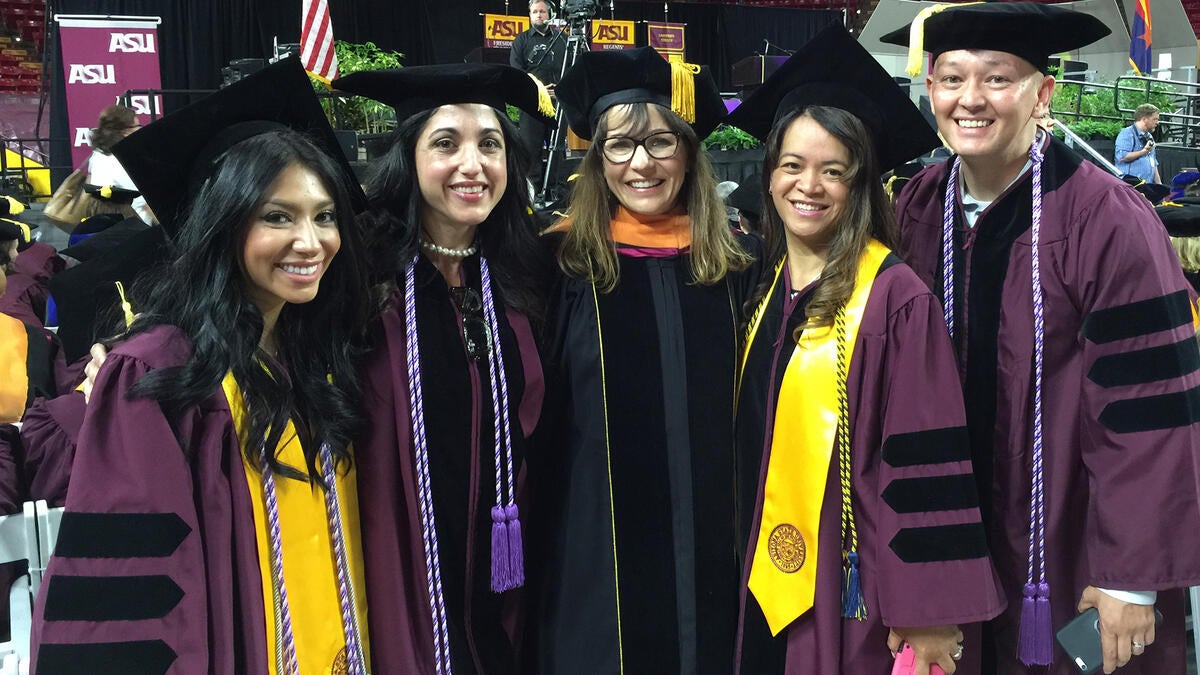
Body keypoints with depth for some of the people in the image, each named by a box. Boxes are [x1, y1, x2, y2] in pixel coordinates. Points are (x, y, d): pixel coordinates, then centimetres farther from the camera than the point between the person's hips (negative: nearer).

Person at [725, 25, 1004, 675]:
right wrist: (749, 562, 15)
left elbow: (925, 463, -16)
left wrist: (927, 609, -16)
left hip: (850, 586, -6)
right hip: (768, 580, 6)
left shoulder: (896, 298, -15)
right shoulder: (765, 292, 5)